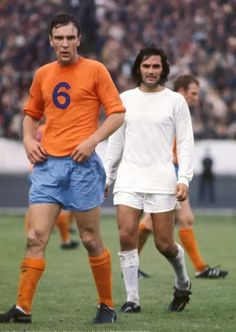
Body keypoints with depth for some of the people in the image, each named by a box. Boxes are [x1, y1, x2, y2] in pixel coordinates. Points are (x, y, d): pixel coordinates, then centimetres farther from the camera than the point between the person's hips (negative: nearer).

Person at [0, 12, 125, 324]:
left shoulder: (95, 70, 0)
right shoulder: (43, 74, 13)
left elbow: (118, 112, -2)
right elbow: (32, 114, 26)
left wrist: (93, 140, -14)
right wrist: (29, 140, 7)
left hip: (82, 163, -4)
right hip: (47, 163, 4)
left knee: (91, 239, 2)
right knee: (36, 237, -6)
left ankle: (107, 305, 15)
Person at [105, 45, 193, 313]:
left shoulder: (175, 101, 3)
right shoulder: (125, 99, 10)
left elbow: (185, 142, 1)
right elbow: (115, 141, 17)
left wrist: (184, 179, -10)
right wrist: (107, 177, 13)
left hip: (161, 181, -2)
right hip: (128, 180, 2)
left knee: (164, 243, -3)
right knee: (126, 236, -12)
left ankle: (182, 283, 27)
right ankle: (132, 298, -4)